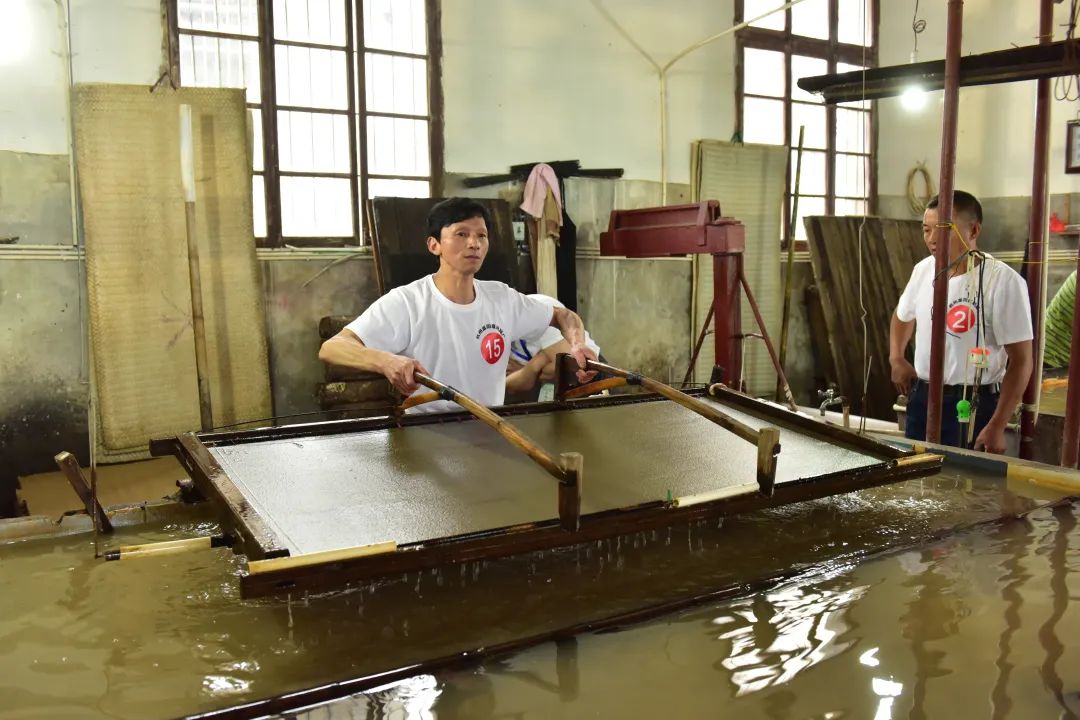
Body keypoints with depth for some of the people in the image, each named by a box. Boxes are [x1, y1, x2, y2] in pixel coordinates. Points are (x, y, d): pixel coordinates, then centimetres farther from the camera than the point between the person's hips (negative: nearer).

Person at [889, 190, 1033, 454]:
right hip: (921, 399, 6)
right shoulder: (923, 269, 2)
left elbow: (1021, 360, -14)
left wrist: (997, 426, -18)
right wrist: (896, 358, 7)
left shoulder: (1003, 281, -16)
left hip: (974, 406, -6)